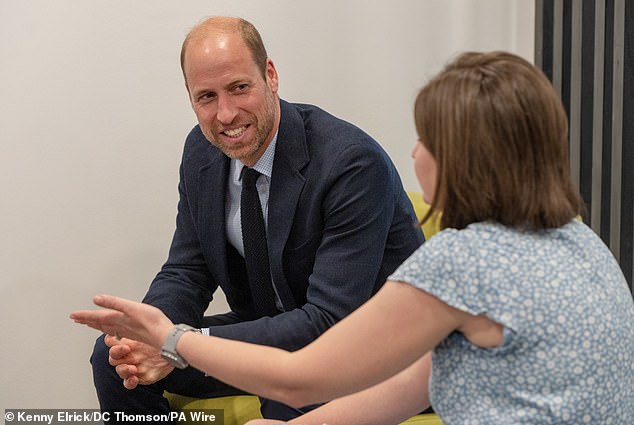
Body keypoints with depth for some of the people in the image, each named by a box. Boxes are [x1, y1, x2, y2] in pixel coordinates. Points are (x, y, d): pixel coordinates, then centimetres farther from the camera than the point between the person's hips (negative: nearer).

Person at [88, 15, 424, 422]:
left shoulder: (355, 163, -27)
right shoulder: (202, 150, -4)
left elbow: (329, 321, -29)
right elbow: (187, 271, 2)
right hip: (275, 328, 7)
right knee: (113, 355, -3)